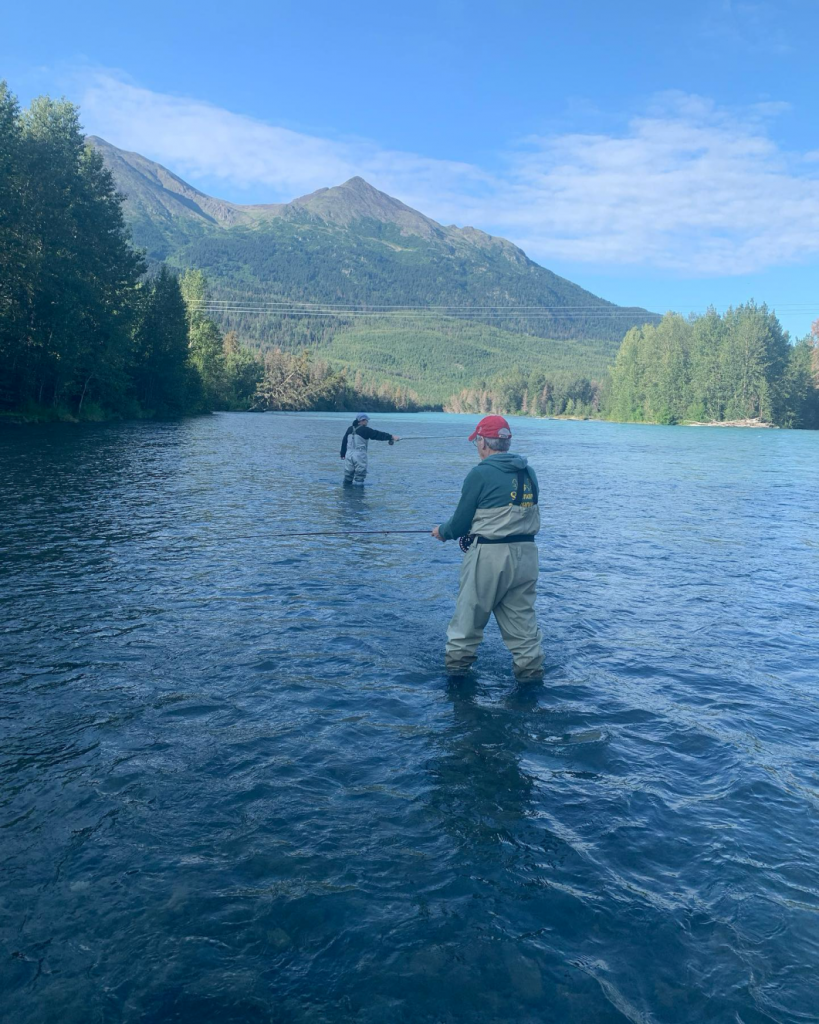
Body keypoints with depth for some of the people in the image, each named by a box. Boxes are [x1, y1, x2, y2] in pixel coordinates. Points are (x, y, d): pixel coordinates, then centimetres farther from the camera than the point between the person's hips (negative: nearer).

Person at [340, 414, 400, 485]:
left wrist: (343, 454, 22)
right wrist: (391, 436, -7)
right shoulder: (365, 430, -8)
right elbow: (378, 434, -10)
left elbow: (344, 442, 15)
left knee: (348, 476, 12)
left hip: (349, 455, 6)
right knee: (359, 477, 0)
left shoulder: (350, 429, 11)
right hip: (360, 455, -6)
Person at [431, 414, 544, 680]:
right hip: (526, 555, 6)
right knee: (523, 621, 12)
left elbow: (461, 521, -6)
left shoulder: (481, 474, -11)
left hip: (488, 556, -5)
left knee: (468, 619, 9)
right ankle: (531, 673, 16)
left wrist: (443, 531, 16)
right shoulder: (529, 473, 8)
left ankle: (455, 669, 20)